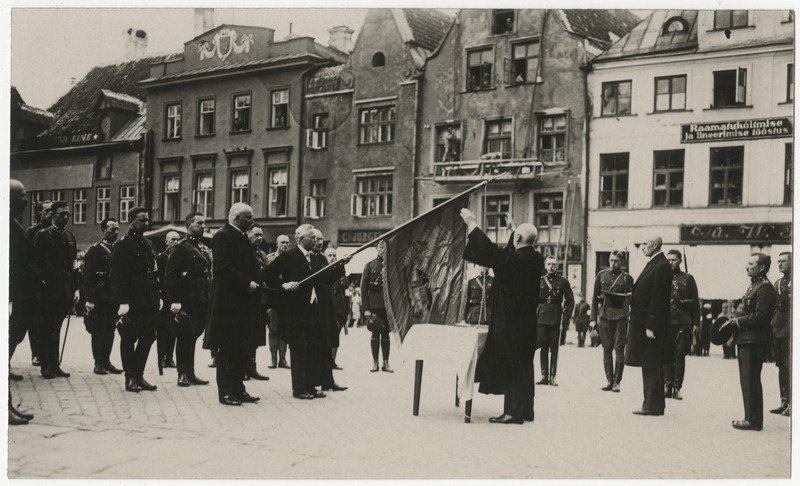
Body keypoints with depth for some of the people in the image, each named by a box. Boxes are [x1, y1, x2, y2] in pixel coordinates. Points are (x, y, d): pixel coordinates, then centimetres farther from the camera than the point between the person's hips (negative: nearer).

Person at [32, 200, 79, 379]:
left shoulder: (69, 237, 14)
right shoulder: (42, 236, -4)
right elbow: (36, 263, -7)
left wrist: (76, 288, 8)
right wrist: (42, 283, -14)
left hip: (65, 291, 5)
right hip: (49, 290, -5)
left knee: (56, 328, 12)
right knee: (46, 329, 1)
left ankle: (55, 364, 17)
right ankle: (46, 366, 7)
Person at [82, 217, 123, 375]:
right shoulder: (94, 250, -4)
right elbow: (87, 276, -8)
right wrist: (90, 299, -16)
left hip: (114, 299, 5)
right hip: (99, 299, -5)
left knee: (110, 331, 8)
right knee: (98, 331, 0)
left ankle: (106, 361, 15)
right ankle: (98, 363, 6)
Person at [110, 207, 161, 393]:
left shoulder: (148, 244, 16)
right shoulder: (122, 245, -8)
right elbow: (117, 276, -13)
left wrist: (158, 295, 14)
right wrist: (122, 301, -20)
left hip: (149, 302, 7)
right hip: (132, 301, -7)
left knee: (147, 337, 9)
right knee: (129, 339, 2)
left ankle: (139, 375, 19)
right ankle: (130, 378, 9)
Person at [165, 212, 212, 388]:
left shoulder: (205, 249, 18)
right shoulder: (180, 248, -6)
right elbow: (170, 276, -11)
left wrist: (210, 298, 15)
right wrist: (174, 301, -19)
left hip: (202, 302, 7)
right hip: (186, 302, -7)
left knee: (192, 336, 13)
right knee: (185, 336, -2)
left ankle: (190, 373, 19)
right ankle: (183, 374, 5)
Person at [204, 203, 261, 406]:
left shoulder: (242, 238, 18)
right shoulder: (222, 236, -11)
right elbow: (223, 268, -21)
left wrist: (255, 283, 4)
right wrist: (247, 283, -20)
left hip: (244, 303, 9)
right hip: (229, 303, -9)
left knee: (242, 349, 12)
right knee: (227, 349, -1)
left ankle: (237, 389, 19)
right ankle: (225, 392, 7)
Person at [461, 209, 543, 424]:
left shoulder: (515, 259, -20)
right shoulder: (535, 259, 4)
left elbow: (489, 252, -19)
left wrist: (472, 224, -11)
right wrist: (513, 228, 38)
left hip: (510, 323, -8)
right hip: (527, 323, 8)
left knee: (510, 365, -3)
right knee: (523, 364, 15)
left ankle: (513, 411, 0)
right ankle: (525, 410, 23)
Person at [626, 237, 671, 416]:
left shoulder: (661, 266, -16)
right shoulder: (653, 264, 15)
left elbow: (658, 299, -20)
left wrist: (651, 326, -21)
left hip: (651, 324, -10)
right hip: (643, 323, 10)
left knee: (651, 366, -4)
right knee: (650, 366, 14)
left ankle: (653, 406, 2)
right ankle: (653, 404, 22)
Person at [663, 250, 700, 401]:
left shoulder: (688, 279, 6)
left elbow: (695, 303, 7)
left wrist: (696, 323, 1)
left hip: (683, 322, -1)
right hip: (665, 322, 1)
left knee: (679, 355, 0)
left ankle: (677, 388, 4)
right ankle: (667, 385, 4)